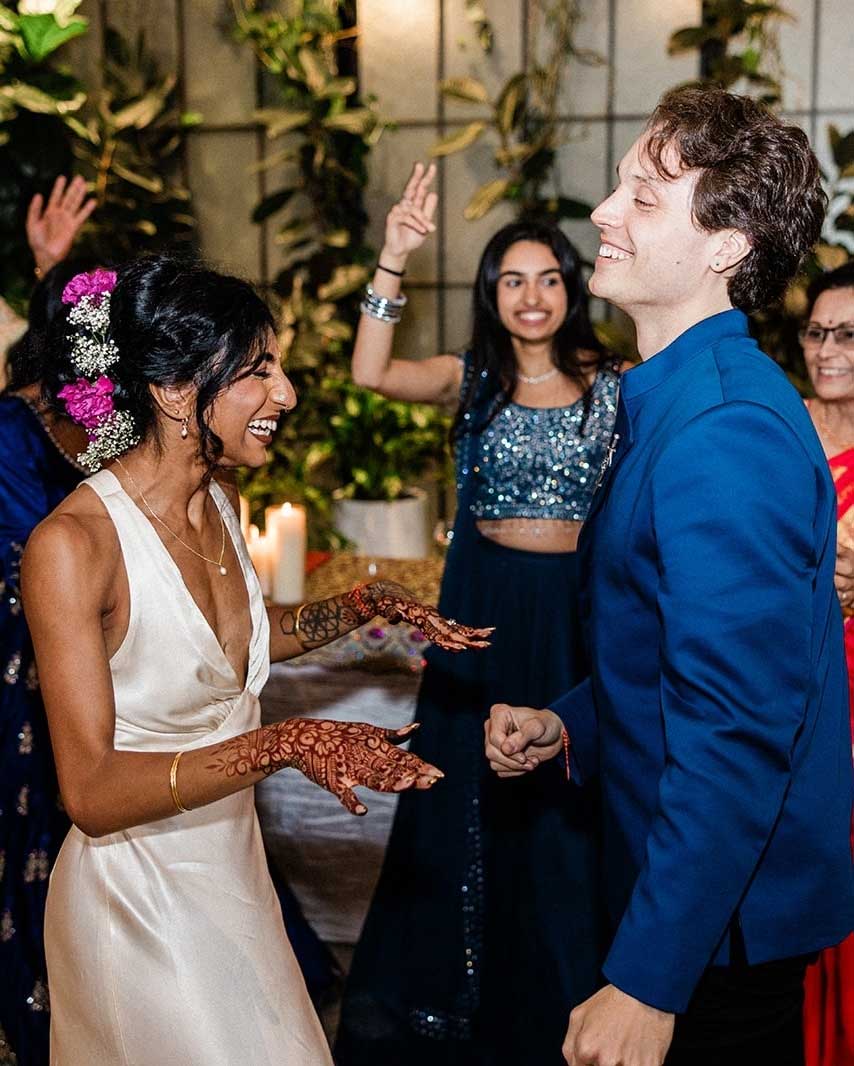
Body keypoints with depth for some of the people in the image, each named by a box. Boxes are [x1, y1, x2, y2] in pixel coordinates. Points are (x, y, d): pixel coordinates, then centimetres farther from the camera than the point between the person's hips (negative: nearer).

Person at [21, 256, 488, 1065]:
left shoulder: (214, 502, -1)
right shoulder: (71, 544, -25)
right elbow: (91, 791, -27)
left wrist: (369, 603, 5)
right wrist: (283, 745, -35)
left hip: (231, 869, 8)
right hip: (142, 898, -7)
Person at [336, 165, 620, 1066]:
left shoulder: (610, 387, 1)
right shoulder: (470, 379, 1)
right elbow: (370, 372, -17)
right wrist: (393, 259, -24)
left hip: (575, 608, 0)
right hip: (482, 603, 1)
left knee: (565, 798, 9)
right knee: (470, 789, 12)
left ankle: (554, 990, 31)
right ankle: (457, 984, 33)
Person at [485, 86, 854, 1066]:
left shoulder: (726, 431, -26)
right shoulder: (675, 398, 7)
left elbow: (738, 726, -30)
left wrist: (646, 979, -27)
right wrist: (569, 726, 4)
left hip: (719, 924, -9)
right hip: (680, 881, 9)